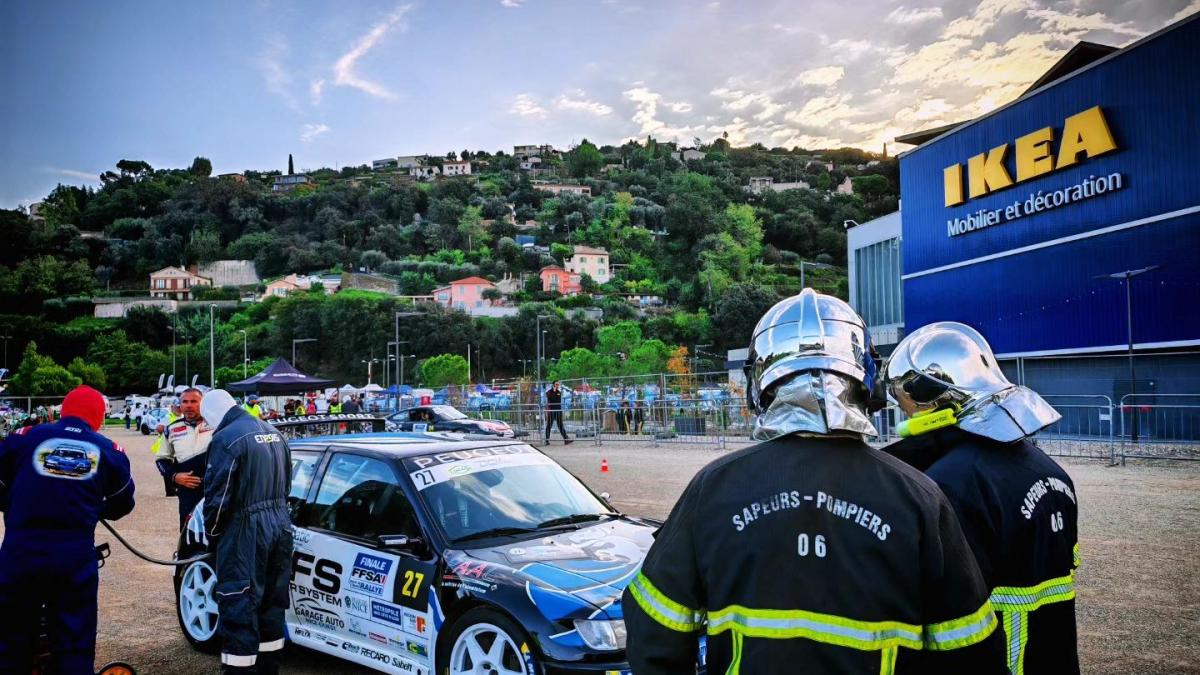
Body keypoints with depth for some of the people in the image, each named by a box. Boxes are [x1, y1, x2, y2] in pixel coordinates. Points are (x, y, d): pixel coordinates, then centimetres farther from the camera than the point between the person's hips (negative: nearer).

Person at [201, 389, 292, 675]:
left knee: (238, 609, -1)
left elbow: (218, 495, -15)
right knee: (271, 604, 17)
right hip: (280, 526, 8)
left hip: (246, 533, -8)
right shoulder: (272, 432, 12)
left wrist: (211, 530, 2)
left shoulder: (226, 439, -14)